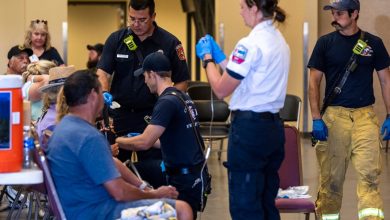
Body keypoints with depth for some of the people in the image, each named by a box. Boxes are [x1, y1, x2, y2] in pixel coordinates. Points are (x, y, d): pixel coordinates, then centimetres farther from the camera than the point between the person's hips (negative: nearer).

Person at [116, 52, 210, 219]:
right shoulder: (182, 97, 11)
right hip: (195, 173, 9)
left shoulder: (167, 102, -18)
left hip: (187, 179, -9)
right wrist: (142, 139, 26)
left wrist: (117, 141, -3)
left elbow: (144, 143, -20)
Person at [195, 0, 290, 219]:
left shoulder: (250, 44, -16)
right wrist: (219, 56, 22)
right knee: (267, 202, 14)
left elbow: (221, 89, -12)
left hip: (249, 129, -9)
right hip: (273, 126, 9)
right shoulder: (279, 41, 11)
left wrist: (208, 58, 4)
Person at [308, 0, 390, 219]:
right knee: (332, 176, 4)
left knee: (369, 172, -11)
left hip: (365, 115, 0)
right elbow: (314, 82, 4)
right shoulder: (325, 43, 4)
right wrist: (316, 119, -4)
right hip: (334, 115, 0)